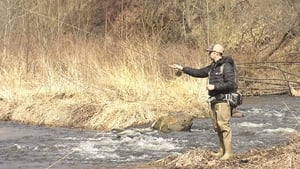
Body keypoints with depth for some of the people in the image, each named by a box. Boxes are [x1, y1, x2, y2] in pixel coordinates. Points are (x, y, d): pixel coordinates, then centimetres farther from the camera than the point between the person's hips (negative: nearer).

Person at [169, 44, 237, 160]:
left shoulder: (227, 66, -13)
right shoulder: (213, 67, 14)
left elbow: (231, 84, -20)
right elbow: (199, 73, 22)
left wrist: (214, 86, -19)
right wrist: (182, 69, 18)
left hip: (224, 100, -9)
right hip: (214, 101, 9)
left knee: (223, 125, -10)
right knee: (217, 126, 10)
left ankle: (228, 152, -7)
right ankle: (222, 151, 16)